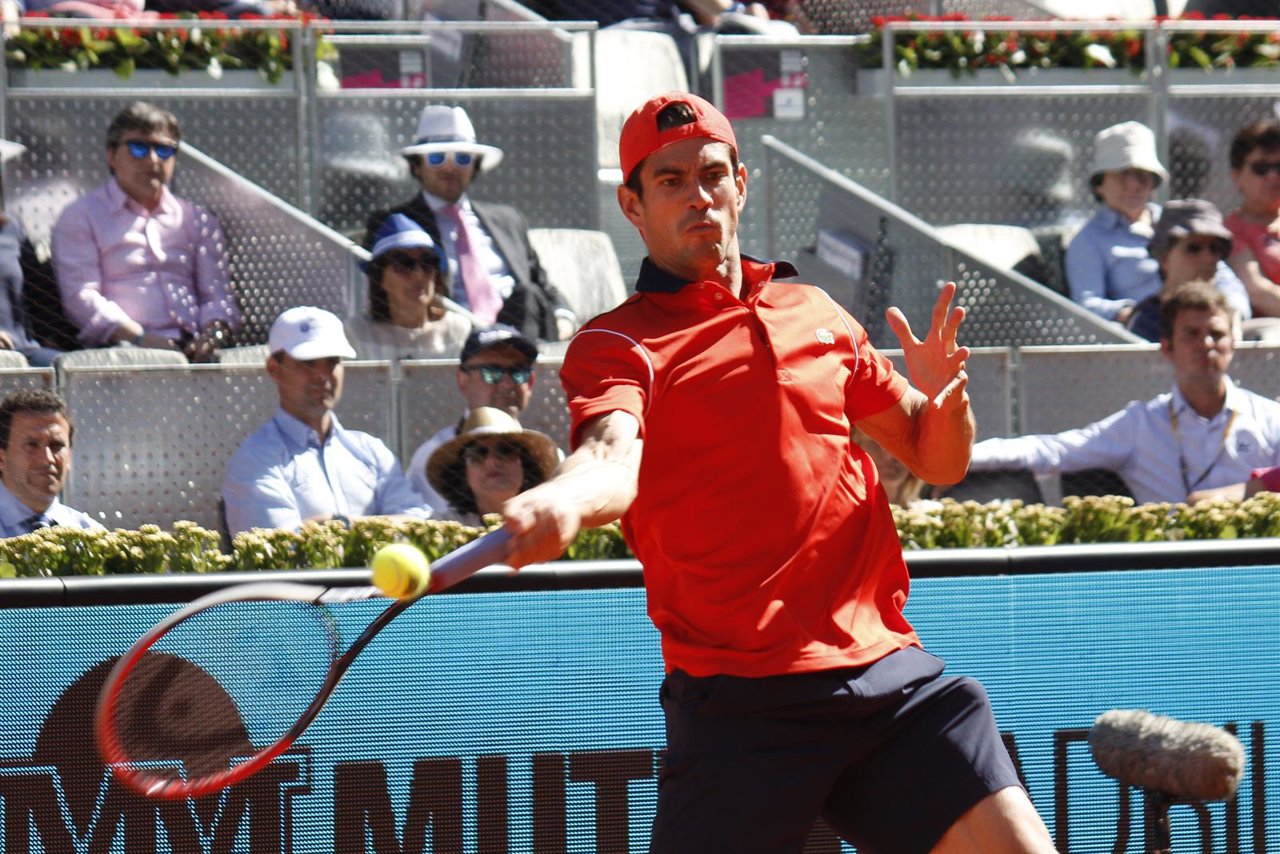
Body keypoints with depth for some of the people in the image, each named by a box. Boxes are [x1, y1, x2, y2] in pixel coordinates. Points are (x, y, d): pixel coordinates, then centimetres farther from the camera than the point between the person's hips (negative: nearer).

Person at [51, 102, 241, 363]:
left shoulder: (196, 220, 25)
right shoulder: (81, 217, 12)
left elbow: (217, 295, 20)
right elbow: (80, 295, -1)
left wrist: (215, 331, -6)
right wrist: (140, 338, -15)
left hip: (192, 349, 4)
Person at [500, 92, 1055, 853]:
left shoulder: (816, 314, 18)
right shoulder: (618, 344, 2)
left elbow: (938, 460, 24)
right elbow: (614, 458, -20)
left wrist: (945, 395, 0)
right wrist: (556, 503, -44)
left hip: (888, 671, 4)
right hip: (739, 699, -4)